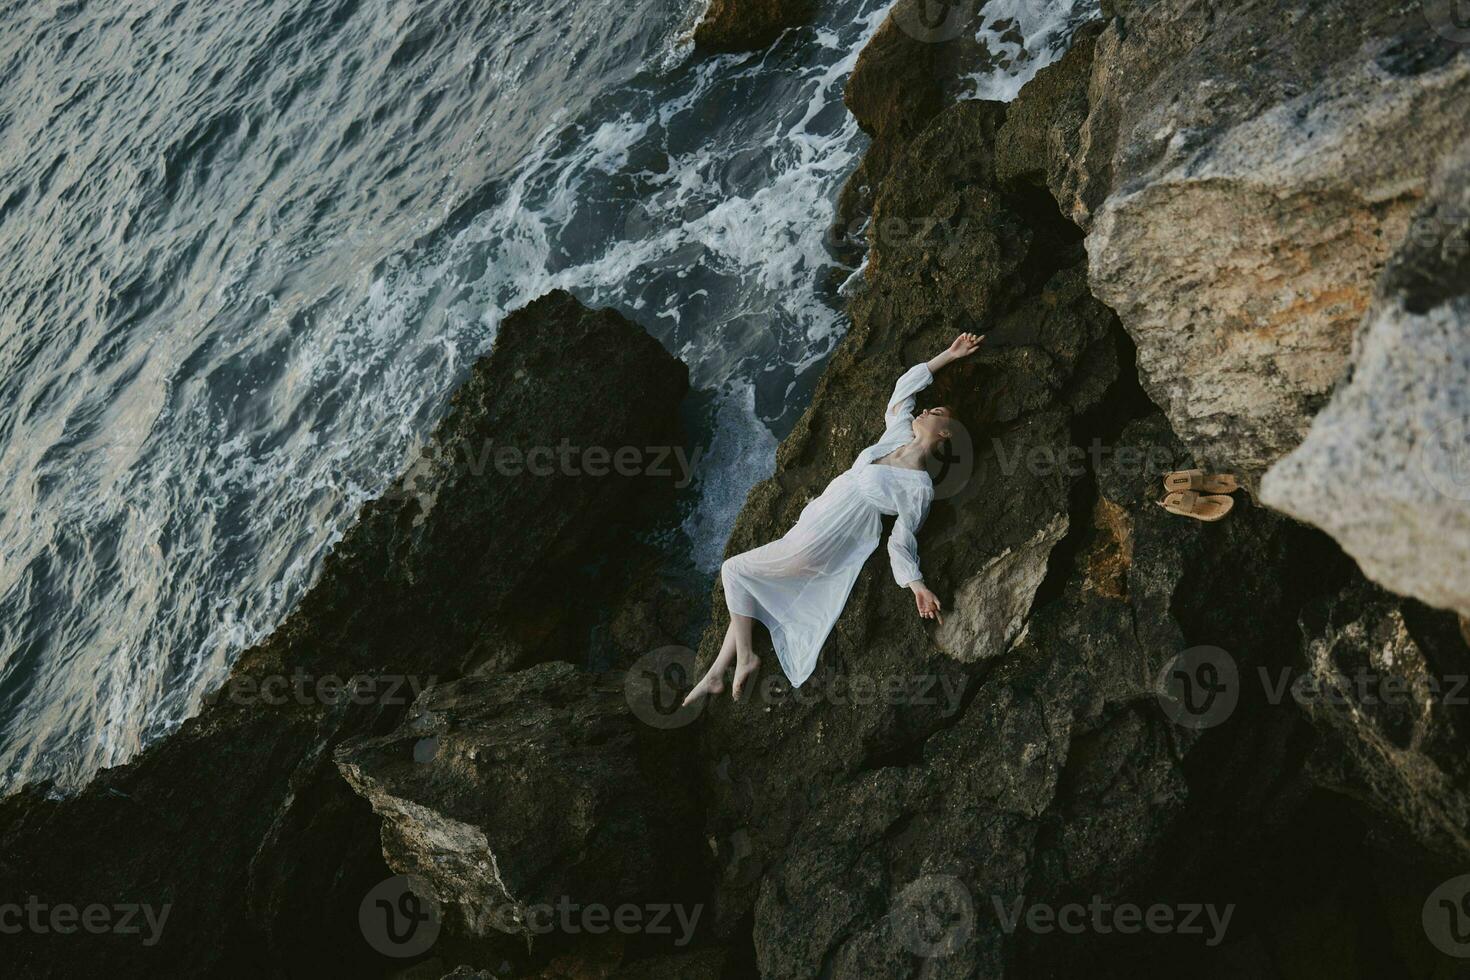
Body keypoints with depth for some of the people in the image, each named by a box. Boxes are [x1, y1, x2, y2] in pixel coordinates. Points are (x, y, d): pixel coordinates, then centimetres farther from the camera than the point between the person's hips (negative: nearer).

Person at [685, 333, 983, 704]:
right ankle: (716, 674, 15)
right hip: (809, 529, 8)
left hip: (814, 551, -8)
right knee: (746, 586, 10)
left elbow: (901, 540, -17)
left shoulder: (920, 488, -15)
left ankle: (744, 655, 6)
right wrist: (948, 356, 19)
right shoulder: (898, 434, 5)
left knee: (734, 569, -3)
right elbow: (905, 385, 16)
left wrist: (916, 584, -31)